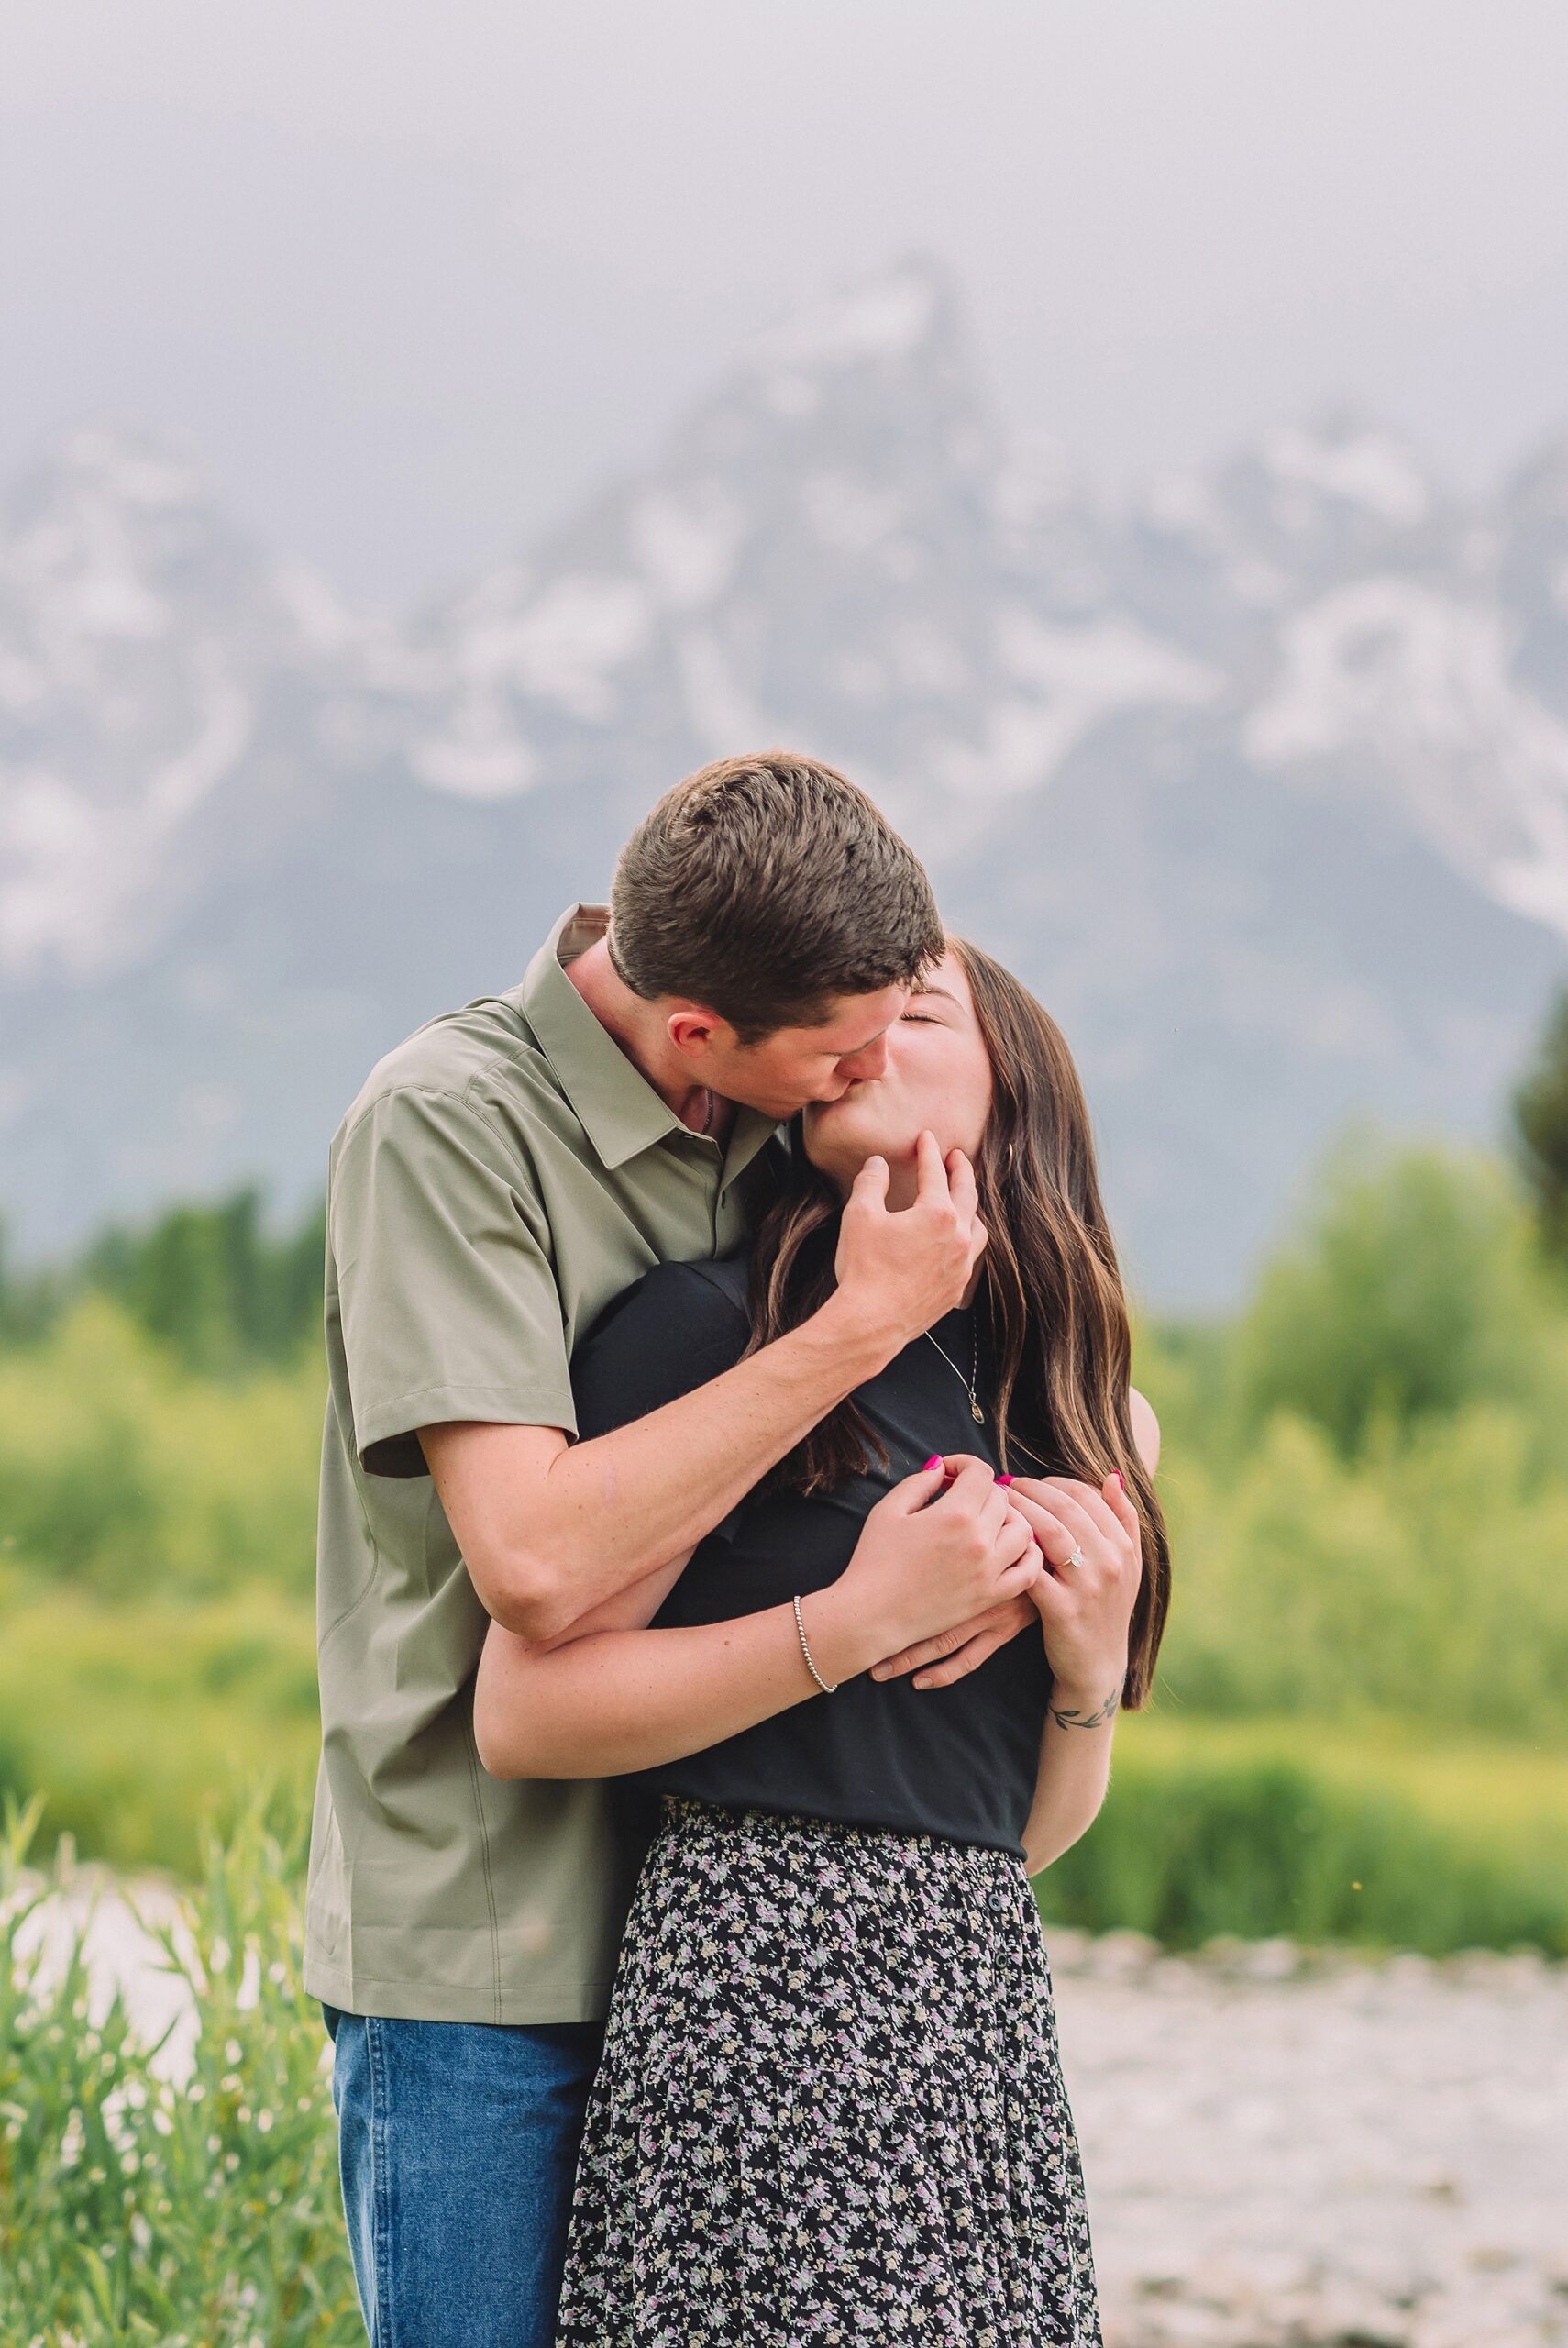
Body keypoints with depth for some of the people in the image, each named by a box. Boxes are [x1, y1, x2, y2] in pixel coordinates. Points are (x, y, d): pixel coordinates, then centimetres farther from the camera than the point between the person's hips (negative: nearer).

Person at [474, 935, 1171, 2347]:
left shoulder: (1096, 1421, 15)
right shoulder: (708, 1329, -3)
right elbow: (522, 1714, -10)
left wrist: (1089, 1673, 1)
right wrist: (859, 1622, -13)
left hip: (987, 2005, 6)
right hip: (759, 1982, -5)